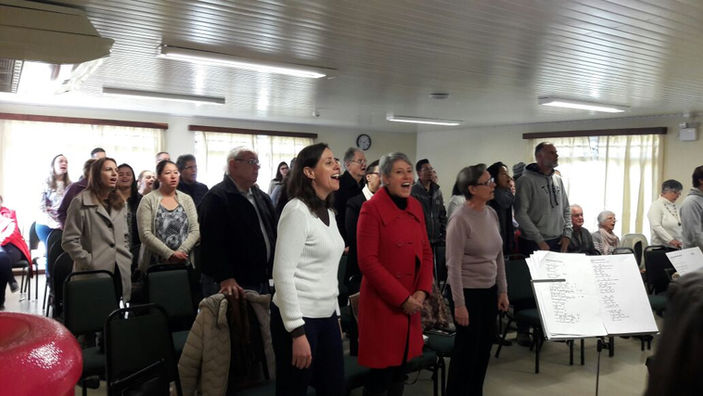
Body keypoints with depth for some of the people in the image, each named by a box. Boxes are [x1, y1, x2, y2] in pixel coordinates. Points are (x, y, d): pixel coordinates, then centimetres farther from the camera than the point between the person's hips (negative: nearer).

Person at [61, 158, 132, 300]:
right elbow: (69, 241, -7)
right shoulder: (81, 202, -3)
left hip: (120, 273, 5)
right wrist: (89, 262, -10)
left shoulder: (120, 203, 17)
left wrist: (126, 259, 10)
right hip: (94, 274, -5)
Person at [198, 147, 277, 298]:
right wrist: (225, 278, -27)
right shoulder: (216, 198, -12)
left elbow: (274, 233, 19)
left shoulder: (262, 197, 15)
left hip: (262, 282, 8)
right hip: (232, 285, -8)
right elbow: (213, 243, -21)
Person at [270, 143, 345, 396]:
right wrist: (297, 332, -20)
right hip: (298, 318, -8)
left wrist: (335, 313, 18)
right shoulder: (297, 210, -15)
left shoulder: (328, 212, 11)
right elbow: (283, 273, -19)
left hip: (326, 316, 8)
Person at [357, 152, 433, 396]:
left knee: (401, 369, 15)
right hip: (383, 303, -6)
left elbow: (425, 252, 12)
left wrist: (422, 291, -3)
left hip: (412, 302, 6)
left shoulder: (416, 206, 9)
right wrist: (402, 298, -16)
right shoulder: (372, 208, -11)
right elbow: (367, 261, -16)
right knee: (381, 373, 2)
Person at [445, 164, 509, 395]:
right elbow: (453, 266, -17)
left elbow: (498, 256, 13)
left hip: (489, 291, 7)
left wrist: (502, 291, 11)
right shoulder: (460, 219, -17)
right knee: (467, 350, 4)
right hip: (468, 292, -7)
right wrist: (459, 304, -17)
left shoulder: (492, 214, 5)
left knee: (484, 348, 15)